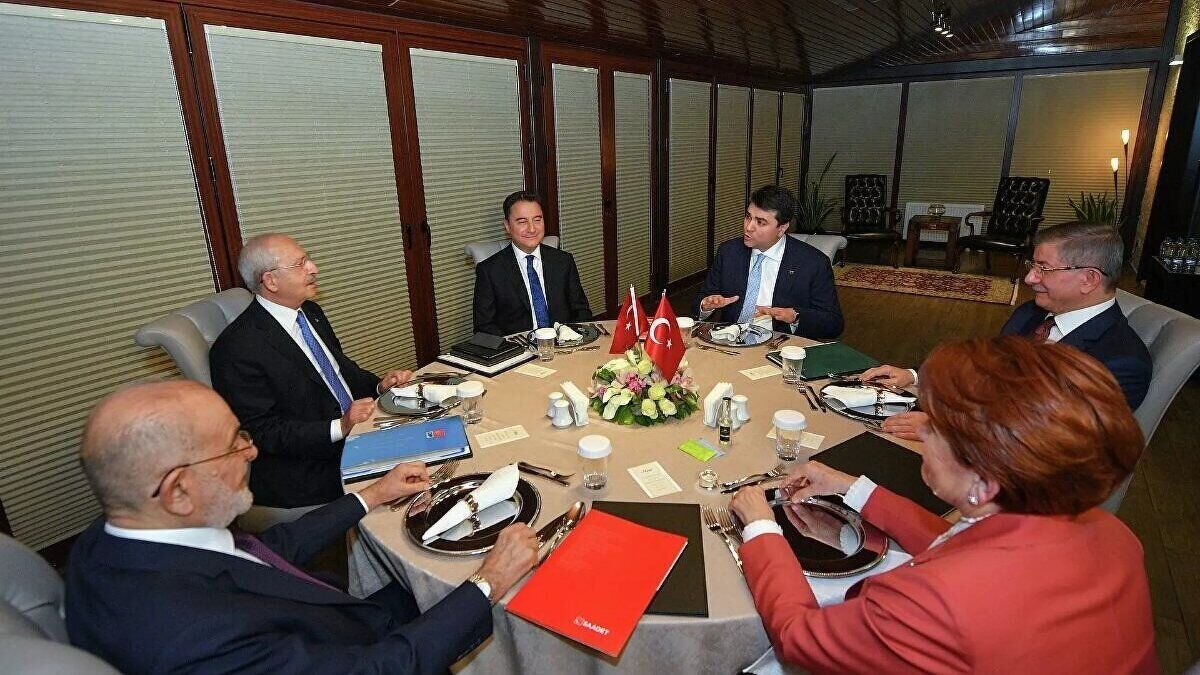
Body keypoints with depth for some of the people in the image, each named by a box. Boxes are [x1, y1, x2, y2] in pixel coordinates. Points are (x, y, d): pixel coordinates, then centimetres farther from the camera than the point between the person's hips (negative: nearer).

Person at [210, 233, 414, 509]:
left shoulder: (310, 312, 9)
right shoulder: (237, 349, -17)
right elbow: (262, 431, -17)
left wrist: (378, 384, 2)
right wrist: (339, 427, -25)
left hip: (355, 432, 8)